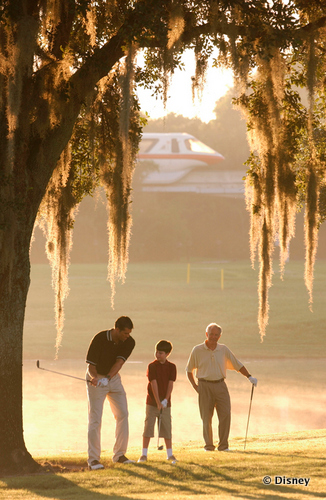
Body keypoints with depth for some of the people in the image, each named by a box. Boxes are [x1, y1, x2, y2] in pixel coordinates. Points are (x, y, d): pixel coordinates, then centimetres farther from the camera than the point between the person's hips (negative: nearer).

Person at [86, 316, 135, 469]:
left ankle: (119, 454, 13)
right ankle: (93, 459, -9)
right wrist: (94, 377, -43)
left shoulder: (129, 342, -12)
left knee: (122, 414, 3)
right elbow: (91, 365, -21)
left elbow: (119, 362, -25)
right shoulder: (99, 339, -24)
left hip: (114, 378, 5)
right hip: (96, 379, -5)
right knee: (95, 419, -10)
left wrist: (107, 378, -41)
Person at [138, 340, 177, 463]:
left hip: (165, 403, 2)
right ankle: (144, 454, 3)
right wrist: (158, 402, -17)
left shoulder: (171, 367, 2)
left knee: (166, 428, 5)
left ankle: (170, 454, 12)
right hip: (152, 402, -2)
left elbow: (170, 384, -3)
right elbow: (154, 384, -12)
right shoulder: (152, 366, -6)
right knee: (148, 427, -2)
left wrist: (165, 400, -13)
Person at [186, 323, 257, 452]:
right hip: (205, 385, -2)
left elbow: (238, 365, 15)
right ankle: (209, 445, 10)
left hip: (220, 385, 2)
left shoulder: (223, 350, 8)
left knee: (225, 415, -9)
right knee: (206, 417, -1)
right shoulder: (197, 350, 2)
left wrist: (249, 377, 6)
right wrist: (195, 386, 0)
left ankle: (223, 445, -3)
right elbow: (189, 370, 9)